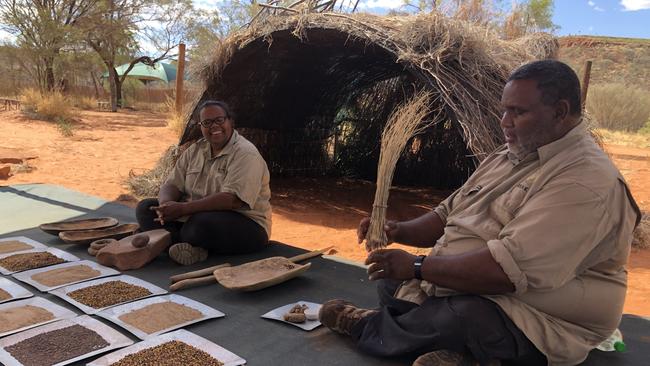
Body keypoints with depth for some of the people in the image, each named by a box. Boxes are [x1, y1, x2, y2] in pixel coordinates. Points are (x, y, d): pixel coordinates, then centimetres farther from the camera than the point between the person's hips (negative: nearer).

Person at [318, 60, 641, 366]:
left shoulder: (586, 182, -22)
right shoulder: (510, 154, 9)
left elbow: (509, 269, -31)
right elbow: (450, 213, 14)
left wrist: (418, 267, -23)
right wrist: (400, 231, -5)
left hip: (536, 324, -8)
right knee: (390, 279, 12)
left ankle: (371, 328, -4)